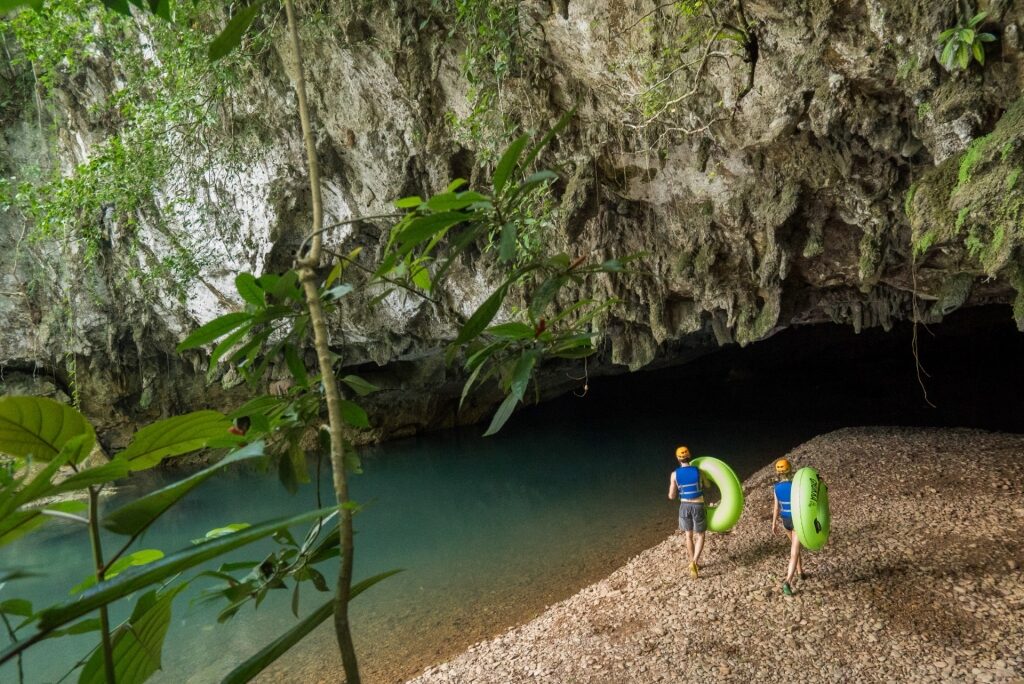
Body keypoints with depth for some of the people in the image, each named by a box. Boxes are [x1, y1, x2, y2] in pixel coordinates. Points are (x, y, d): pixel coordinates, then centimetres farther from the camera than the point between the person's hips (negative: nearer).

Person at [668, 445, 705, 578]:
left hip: (685, 506, 1)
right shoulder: (698, 471, -10)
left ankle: (693, 563, 28)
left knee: (689, 536, 19)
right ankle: (694, 562, -7)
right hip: (698, 506, -1)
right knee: (700, 536, 12)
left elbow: (671, 496, -8)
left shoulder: (674, 474, -11)